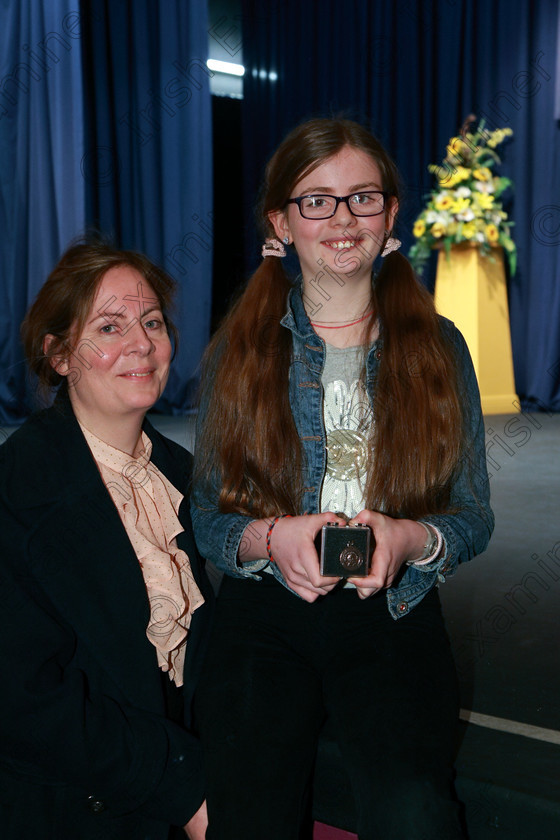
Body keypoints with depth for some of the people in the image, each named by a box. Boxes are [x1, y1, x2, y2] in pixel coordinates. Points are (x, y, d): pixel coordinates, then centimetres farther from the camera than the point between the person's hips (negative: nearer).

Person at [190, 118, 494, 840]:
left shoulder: (437, 346, 8)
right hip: (264, 616, 1)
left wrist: (407, 538, -14)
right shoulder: (238, 349, 7)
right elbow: (207, 517, 7)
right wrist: (272, 538, -15)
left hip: (393, 616, 0)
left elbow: (474, 517, 8)